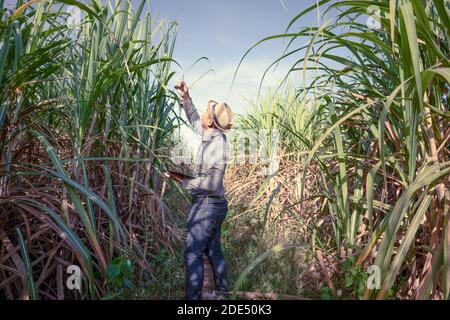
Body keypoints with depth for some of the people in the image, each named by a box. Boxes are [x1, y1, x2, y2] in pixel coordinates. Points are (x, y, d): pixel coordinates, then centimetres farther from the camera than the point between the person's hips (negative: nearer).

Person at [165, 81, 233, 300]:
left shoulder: (217, 144, -21)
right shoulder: (212, 136, 5)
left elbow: (211, 182, -24)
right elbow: (194, 121, 23)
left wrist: (182, 181, -16)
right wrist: (185, 98, 15)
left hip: (207, 205, -9)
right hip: (214, 204, 9)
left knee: (192, 254, -3)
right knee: (213, 250, 18)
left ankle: (193, 296, 7)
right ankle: (222, 293, 32)